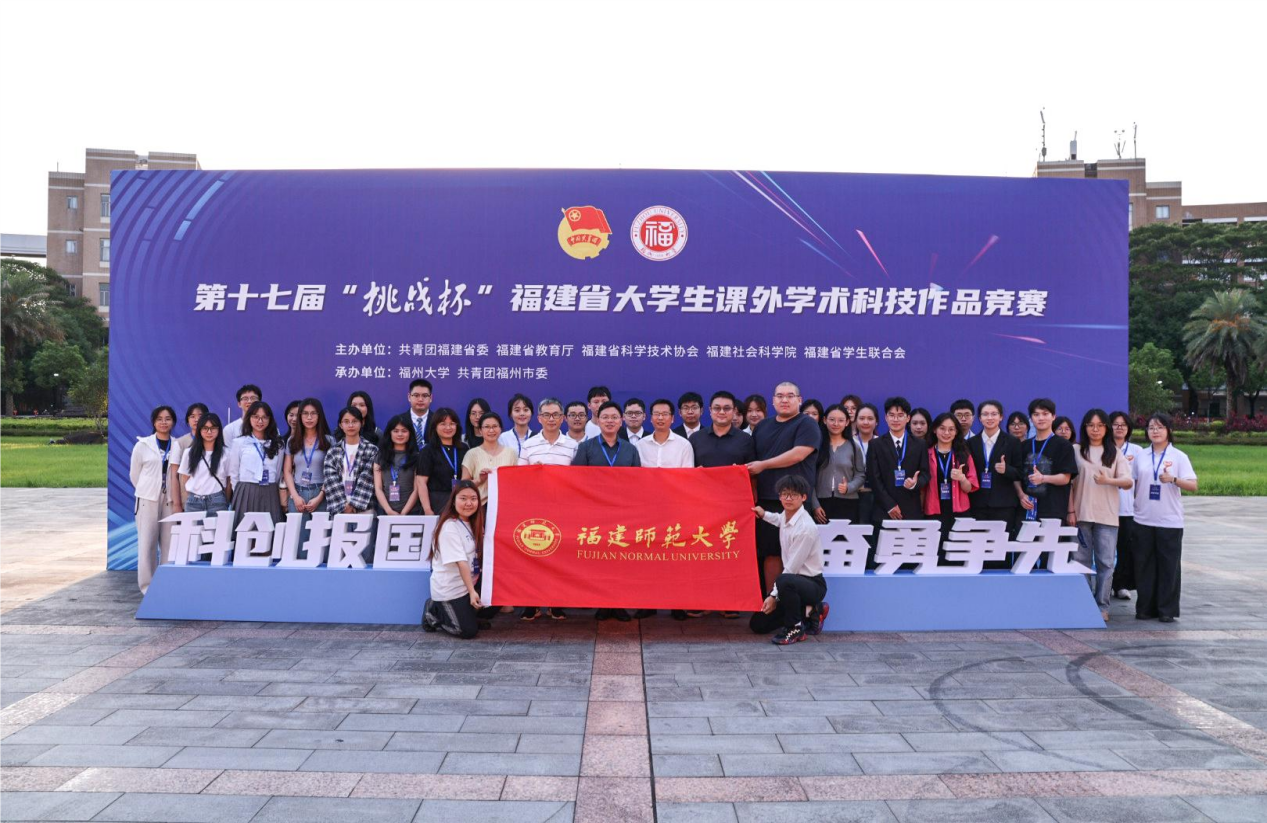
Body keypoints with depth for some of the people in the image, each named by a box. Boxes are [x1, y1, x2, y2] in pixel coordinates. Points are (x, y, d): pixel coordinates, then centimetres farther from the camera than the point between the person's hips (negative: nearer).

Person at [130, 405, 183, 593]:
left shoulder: (177, 446, 3)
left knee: (169, 544, 1)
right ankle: (148, 587, 6)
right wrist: (148, 490, 11)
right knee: (147, 544, -1)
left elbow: (176, 474, 7)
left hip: (170, 500, 1)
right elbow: (134, 474, 10)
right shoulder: (142, 444, 2)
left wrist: (177, 501, 2)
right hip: (148, 500, -1)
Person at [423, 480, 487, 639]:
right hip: (449, 589, -8)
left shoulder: (472, 523, 6)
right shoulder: (450, 527, -21)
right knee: (468, 631, -9)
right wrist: (472, 591, -28)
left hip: (469, 583, 8)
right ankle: (433, 614, 14)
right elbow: (461, 562, -25)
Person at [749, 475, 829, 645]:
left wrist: (774, 596, -17)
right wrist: (764, 515, 21)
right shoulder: (785, 517, 1)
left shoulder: (806, 527, -22)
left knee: (784, 581, -41)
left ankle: (795, 628, -15)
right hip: (794, 580, 8)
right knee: (758, 624, 5)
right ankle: (809, 611, 19)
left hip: (812, 584, -8)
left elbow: (791, 568, -21)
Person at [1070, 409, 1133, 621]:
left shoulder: (1115, 453, 9)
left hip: (1107, 516, 0)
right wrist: (1071, 511, -4)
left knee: (1105, 562, 0)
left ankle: (1102, 606, 7)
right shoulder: (1076, 452, 6)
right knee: (1082, 560, 4)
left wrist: (1109, 480, -20)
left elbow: (1128, 482, 0)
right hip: (1082, 514, 0)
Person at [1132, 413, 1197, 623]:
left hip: (1170, 521, -3)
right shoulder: (1141, 457, 9)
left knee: (1168, 566, 0)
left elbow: (1193, 485, -7)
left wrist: (1173, 479, -24)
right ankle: (1145, 608, 13)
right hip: (1143, 519, 3)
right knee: (1144, 565, 5)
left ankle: (1167, 610, 9)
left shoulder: (1179, 456, 0)